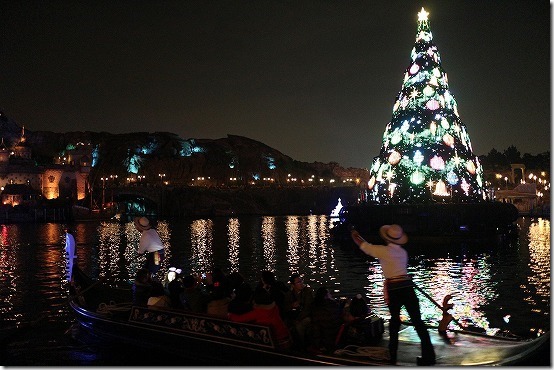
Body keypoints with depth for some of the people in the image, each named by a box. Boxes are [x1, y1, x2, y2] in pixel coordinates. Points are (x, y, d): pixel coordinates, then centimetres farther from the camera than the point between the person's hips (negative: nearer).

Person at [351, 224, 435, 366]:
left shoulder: (382, 251, -1)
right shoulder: (403, 252, 13)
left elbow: (362, 244, 11)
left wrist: (354, 234, 30)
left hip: (393, 289, -3)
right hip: (407, 286, 3)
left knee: (395, 319, 14)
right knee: (417, 321, 3)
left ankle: (392, 354, 21)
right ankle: (428, 355, 2)